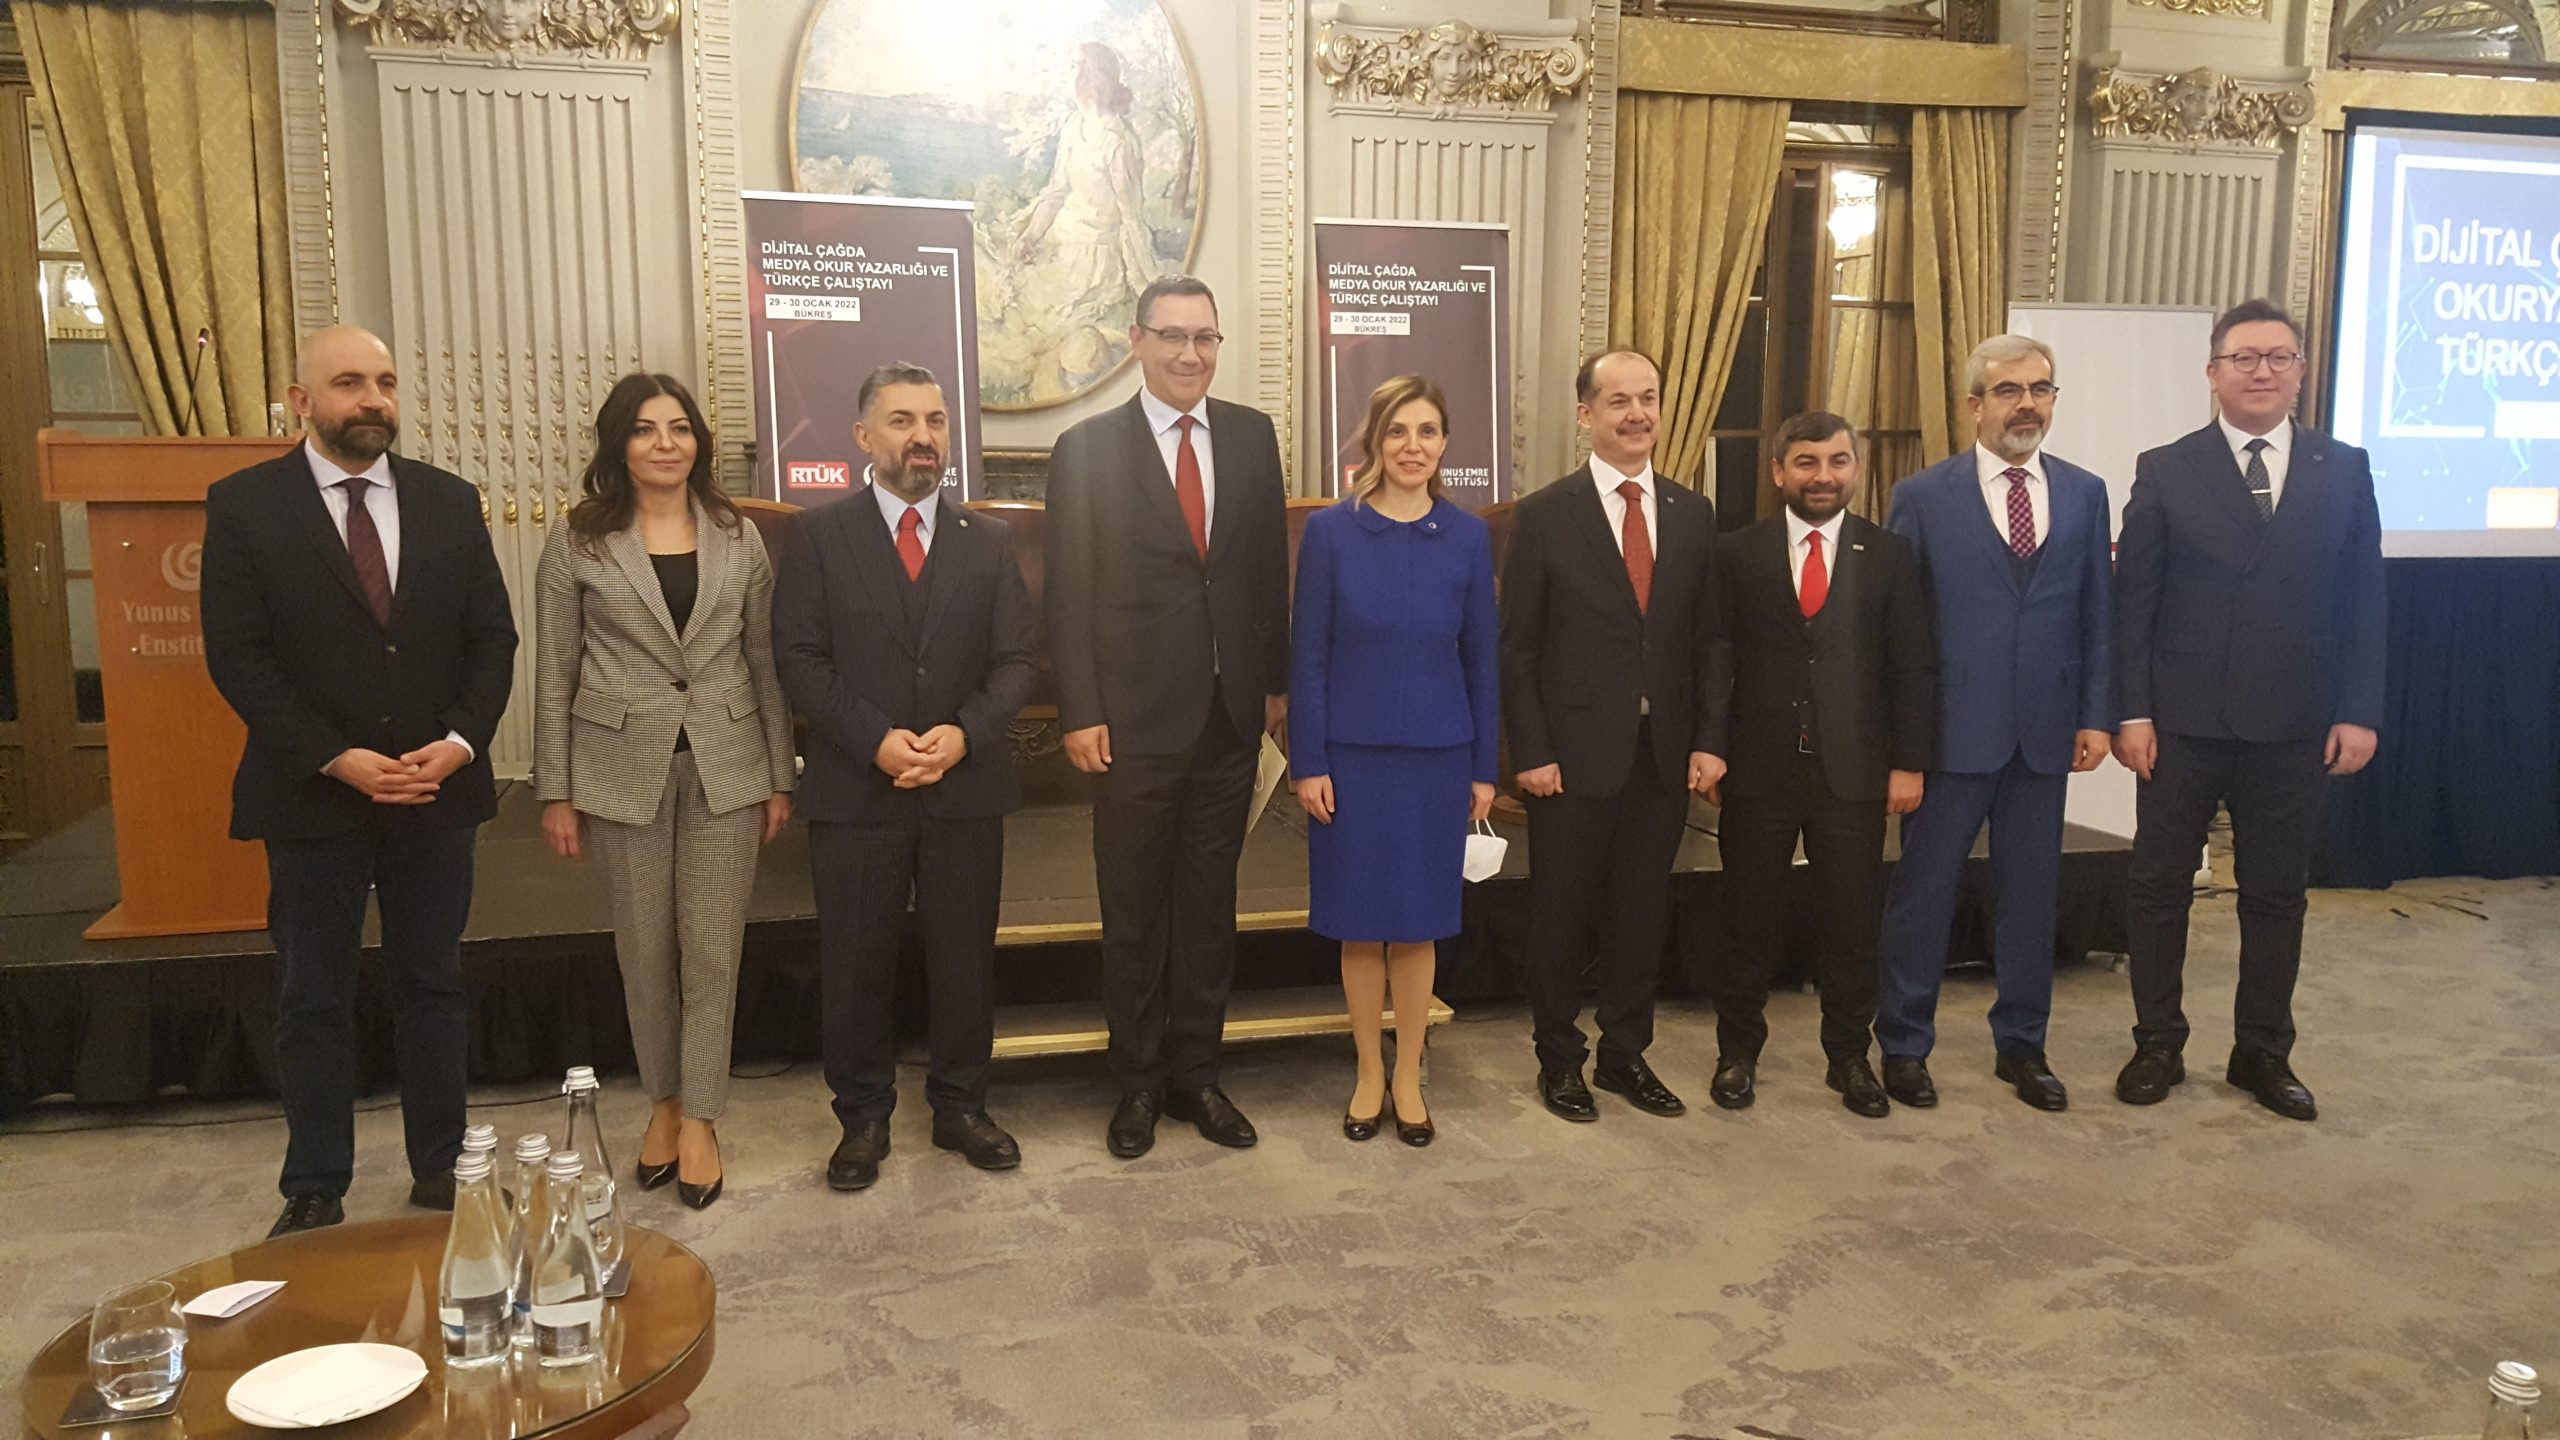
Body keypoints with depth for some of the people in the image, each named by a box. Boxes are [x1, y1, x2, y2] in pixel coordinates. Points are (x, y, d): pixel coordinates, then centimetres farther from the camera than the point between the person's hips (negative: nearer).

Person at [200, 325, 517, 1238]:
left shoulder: (450, 501, 4)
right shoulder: (244, 505, -3)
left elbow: (492, 637, 4)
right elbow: (237, 656, -8)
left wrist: (460, 742, -11)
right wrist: (337, 759, -16)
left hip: (437, 790, 2)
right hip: (312, 796, -2)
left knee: (434, 986, 11)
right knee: (314, 1000, 9)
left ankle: (440, 1171, 24)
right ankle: (315, 1191, 22)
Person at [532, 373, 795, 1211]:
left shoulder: (739, 540, 5)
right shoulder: (577, 545, 0)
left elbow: (764, 664, 6)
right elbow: (555, 676, 1)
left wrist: (780, 778, 5)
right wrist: (556, 792, -1)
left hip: (725, 769, 1)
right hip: (623, 770, -1)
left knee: (713, 948, 2)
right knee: (645, 950, 10)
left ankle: (700, 1117, 15)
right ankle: (663, 1100, 28)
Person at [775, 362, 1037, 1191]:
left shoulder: (987, 542, 8)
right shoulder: (819, 536, 1)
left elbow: (1015, 661, 3)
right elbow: (800, 659, -5)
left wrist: (965, 733, -14)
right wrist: (875, 739, -17)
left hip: (967, 787, 2)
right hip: (855, 791, -2)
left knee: (965, 958, 10)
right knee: (856, 964, 8)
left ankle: (960, 1107, 27)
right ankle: (863, 1119, 24)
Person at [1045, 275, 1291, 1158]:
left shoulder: (1251, 437, 5)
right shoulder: (1087, 449, -4)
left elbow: (1270, 566, 9)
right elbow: (1070, 593, -5)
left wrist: (1276, 681, 6)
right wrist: (1080, 714, -9)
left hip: (1231, 716, 3)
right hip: (1134, 720, -3)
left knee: (1210, 903, 12)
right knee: (1133, 911, 9)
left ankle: (1196, 1072, 27)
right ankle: (1138, 1082, 25)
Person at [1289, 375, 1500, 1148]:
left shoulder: (1468, 538, 1)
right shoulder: (1331, 532, -4)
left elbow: (1481, 658, 5)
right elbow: (1307, 656, -3)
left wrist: (1485, 767, 4)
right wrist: (1308, 763, -7)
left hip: (1437, 757, 1)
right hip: (1352, 756, -1)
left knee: (1418, 923, 9)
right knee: (1360, 924, 8)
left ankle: (1408, 1077, 24)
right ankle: (1368, 1074, 24)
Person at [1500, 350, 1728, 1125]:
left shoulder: (1693, 513, 6)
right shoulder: (1545, 515, -5)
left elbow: (1710, 639, 7)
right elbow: (1517, 647, -6)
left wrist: (1710, 739, -1)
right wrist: (1532, 753, -11)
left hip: (1666, 755, 4)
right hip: (1574, 756, -3)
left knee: (1641, 912, 12)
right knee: (1561, 913, 8)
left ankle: (1626, 1054, 28)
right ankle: (1559, 1059, 25)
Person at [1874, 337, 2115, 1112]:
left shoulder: (2085, 493, 7)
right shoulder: (1923, 496, -3)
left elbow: (2097, 614, 8)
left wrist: (2097, 715, 0)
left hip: (2046, 730, 3)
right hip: (1952, 728, -3)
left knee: (2032, 894, 12)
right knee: (1923, 893, 5)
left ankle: (2021, 1046, 26)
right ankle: (1904, 1046, 19)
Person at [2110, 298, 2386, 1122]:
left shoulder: (2345, 472, 6)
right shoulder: (2165, 472, 0)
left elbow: (2363, 602, 4)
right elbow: (2132, 603, -3)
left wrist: (2359, 712, -3)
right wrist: (2131, 713, -9)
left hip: (2294, 728, 2)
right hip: (2182, 722, -1)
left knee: (2276, 894, 11)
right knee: (2158, 887, 6)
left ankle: (2263, 1053, 25)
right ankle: (2158, 1045, 20)